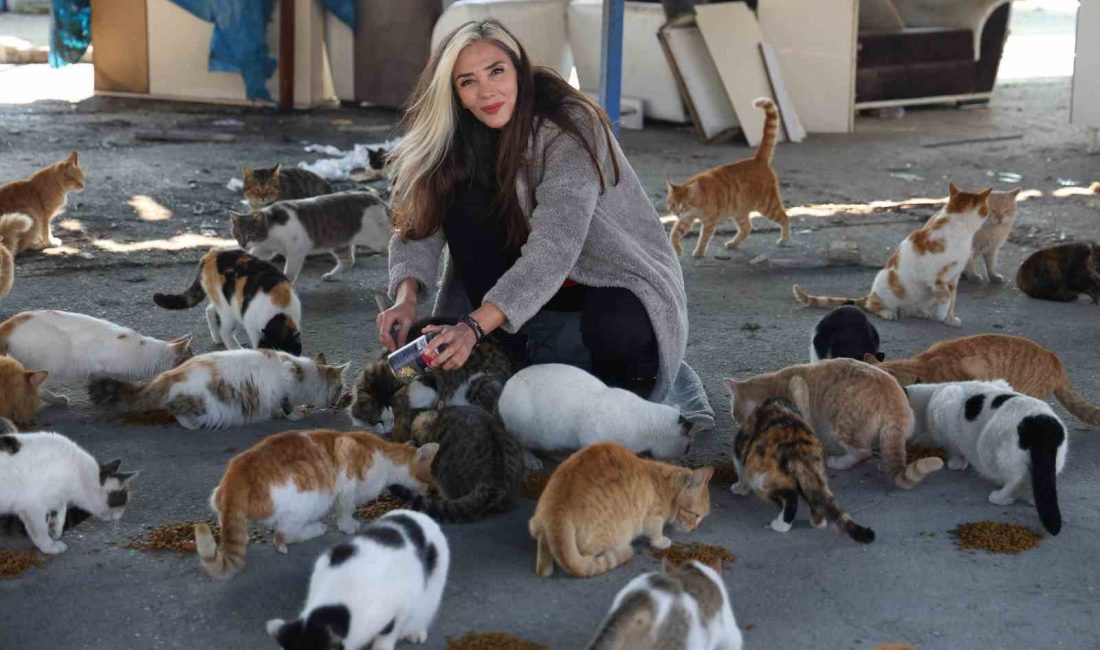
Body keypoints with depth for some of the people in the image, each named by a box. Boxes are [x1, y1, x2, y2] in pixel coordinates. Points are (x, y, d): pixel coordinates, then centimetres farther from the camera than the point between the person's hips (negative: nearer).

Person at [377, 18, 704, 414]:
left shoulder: (570, 126, -25)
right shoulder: (462, 138, -5)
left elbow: (555, 247, -35)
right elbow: (419, 223, -10)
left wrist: (474, 326, -45)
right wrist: (406, 296, -31)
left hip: (621, 283, -6)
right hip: (535, 284, 6)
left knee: (616, 331, -39)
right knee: (466, 209, -18)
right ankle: (520, 356, -12)